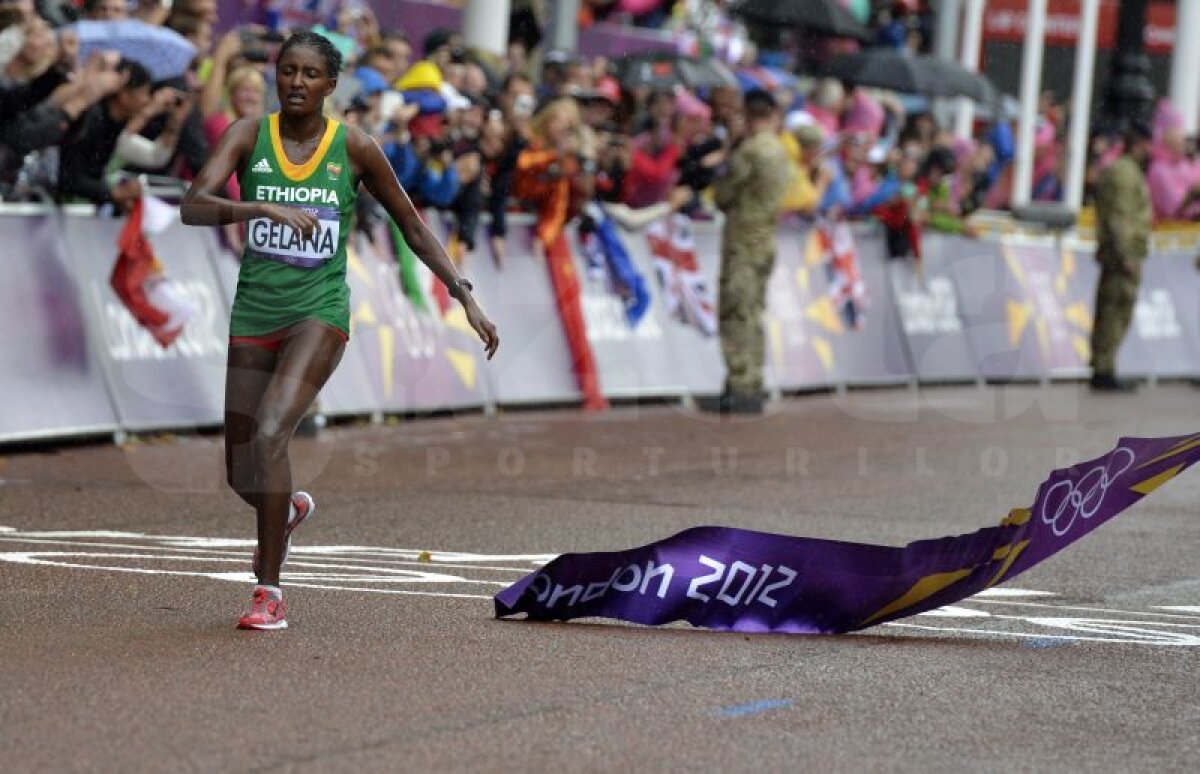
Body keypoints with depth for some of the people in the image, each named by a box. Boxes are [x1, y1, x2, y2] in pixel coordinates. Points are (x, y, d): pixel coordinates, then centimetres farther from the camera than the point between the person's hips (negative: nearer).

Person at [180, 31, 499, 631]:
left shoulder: (354, 149, -2)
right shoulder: (250, 135, -2)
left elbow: (414, 229, 8)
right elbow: (192, 206, -16)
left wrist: (466, 296, 4)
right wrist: (263, 208, -31)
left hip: (319, 313, -3)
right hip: (254, 313, 3)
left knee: (269, 434, -25)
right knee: (241, 475, 9)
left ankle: (269, 592, -14)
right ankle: (290, 510, 46)